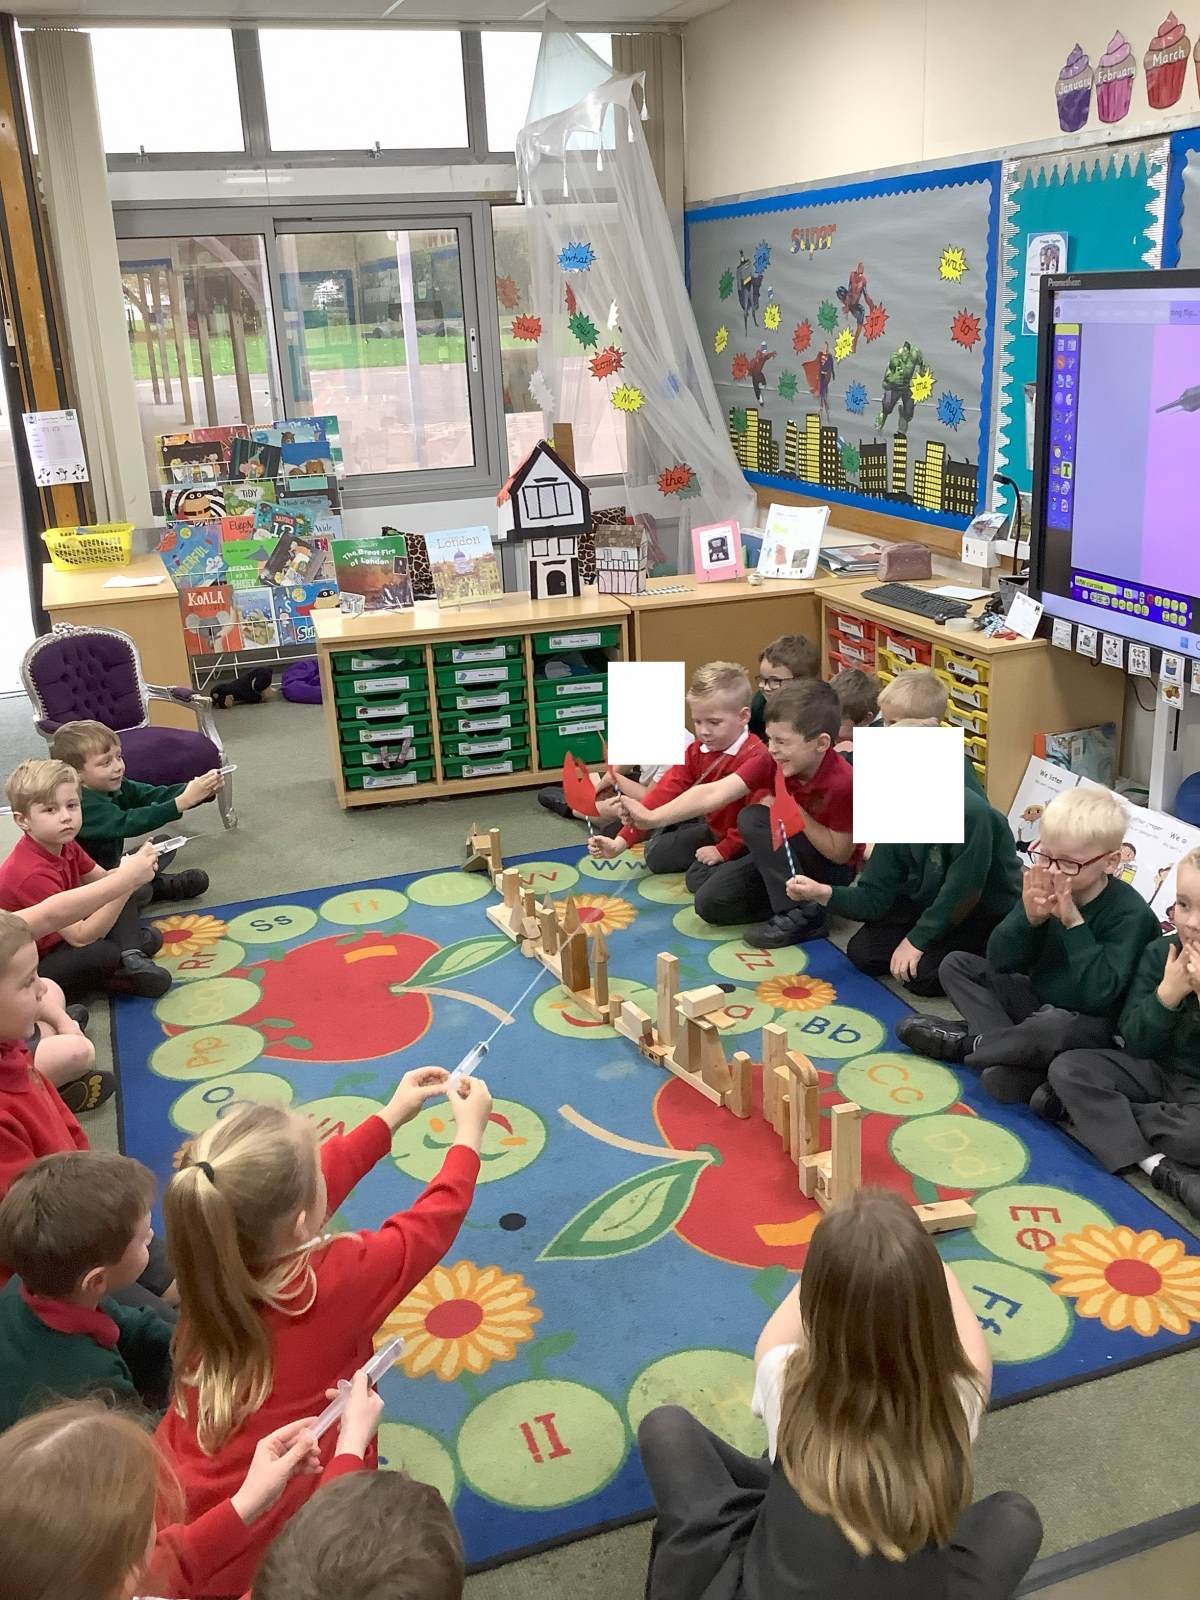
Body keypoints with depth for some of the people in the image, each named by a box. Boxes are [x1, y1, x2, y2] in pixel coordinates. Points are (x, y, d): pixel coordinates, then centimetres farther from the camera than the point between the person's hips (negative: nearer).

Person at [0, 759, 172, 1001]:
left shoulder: (64, 846, -4)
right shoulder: (31, 873, -32)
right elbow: (80, 938, -34)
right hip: (30, 970, -10)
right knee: (104, 955, -36)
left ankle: (131, 954, -11)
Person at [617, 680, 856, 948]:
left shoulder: (842, 782, -30)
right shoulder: (771, 761, -15)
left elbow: (840, 853, -22)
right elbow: (714, 793, -24)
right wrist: (653, 817, -33)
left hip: (831, 870, -6)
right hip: (785, 857, 6)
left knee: (754, 818, -28)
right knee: (712, 904, -7)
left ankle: (803, 913, -19)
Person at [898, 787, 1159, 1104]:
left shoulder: (1131, 914, -21)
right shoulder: (1044, 888, -6)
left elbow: (1099, 994, -30)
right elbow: (1000, 962, -8)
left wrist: (1073, 922, -33)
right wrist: (1030, 919, -26)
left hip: (1091, 1025, -7)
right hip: (1037, 1000, 7)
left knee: (1053, 1025, -40)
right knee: (956, 964, 0)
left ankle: (966, 1043, -14)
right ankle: (1001, 1040, -21)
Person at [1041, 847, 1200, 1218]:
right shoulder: (1160, 952, -2)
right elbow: (1135, 1043, -6)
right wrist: (1169, 992, -20)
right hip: (1156, 1072, 5)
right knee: (1066, 1067, -16)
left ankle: (1089, 1111, -19)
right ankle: (1159, 1167, -26)